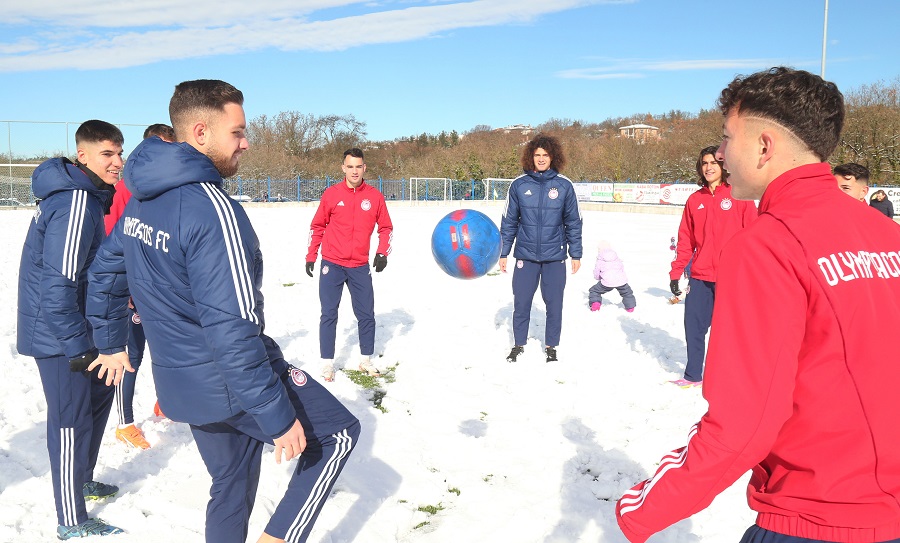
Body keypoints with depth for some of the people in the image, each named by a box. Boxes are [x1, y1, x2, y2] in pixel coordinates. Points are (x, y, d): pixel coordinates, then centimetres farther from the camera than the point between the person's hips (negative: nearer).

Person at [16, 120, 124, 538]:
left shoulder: (86, 196, 9)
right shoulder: (76, 204, -23)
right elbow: (58, 282, -26)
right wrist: (77, 346, -22)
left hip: (75, 325, 10)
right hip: (58, 332, -10)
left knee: (97, 395, 22)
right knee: (72, 420, -1)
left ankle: (82, 481, 40)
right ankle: (72, 521, 13)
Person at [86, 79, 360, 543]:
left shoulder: (143, 200, 5)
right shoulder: (212, 209, -25)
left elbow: (103, 272, 17)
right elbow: (231, 327, -29)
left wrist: (111, 344, 31)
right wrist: (278, 416, -24)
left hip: (180, 383, 9)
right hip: (232, 382, -8)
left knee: (232, 484, 23)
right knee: (338, 433, 8)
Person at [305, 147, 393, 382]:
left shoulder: (375, 196, 0)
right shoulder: (331, 194, -3)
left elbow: (385, 227, 8)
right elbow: (317, 226, 5)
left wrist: (382, 253, -4)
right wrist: (311, 256, 5)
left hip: (360, 267, 1)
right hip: (331, 265, -1)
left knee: (367, 315, 7)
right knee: (329, 315, 3)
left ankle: (366, 360, 24)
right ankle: (327, 363, 13)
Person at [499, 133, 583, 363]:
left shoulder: (564, 185, -1)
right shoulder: (519, 185, 0)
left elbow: (573, 222, 5)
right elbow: (509, 221, 5)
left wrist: (576, 254, 3)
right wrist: (504, 253, 5)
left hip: (555, 257, 0)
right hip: (526, 255, 0)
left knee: (554, 304, 7)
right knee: (521, 303, 5)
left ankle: (551, 347, 24)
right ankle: (518, 344, 25)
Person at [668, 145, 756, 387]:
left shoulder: (738, 196, -2)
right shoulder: (695, 199, 10)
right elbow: (685, 240, 11)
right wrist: (675, 272, 8)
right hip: (700, 276, 4)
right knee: (693, 325, 8)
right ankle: (693, 375, 24)